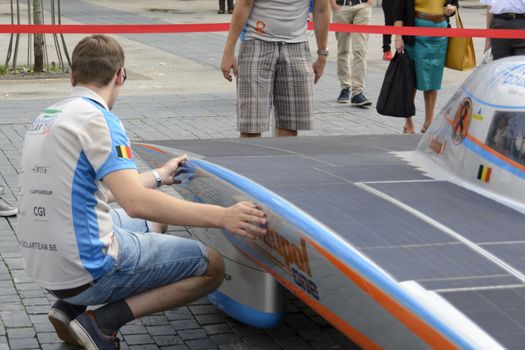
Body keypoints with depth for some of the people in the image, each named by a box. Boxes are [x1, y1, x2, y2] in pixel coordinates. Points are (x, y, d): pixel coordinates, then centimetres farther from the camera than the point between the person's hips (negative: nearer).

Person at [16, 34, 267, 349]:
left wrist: (158, 177, 34)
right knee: (212, 267, 3)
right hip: (89, 271, -9)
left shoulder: (46, 117, 11)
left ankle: (70, 306, 15)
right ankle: (102, 322, -7)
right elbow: (136, 203, -27)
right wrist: (222, 216, -29)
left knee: (147, 225, 32)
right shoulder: (96, 117, -15)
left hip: (41, 263, 9)